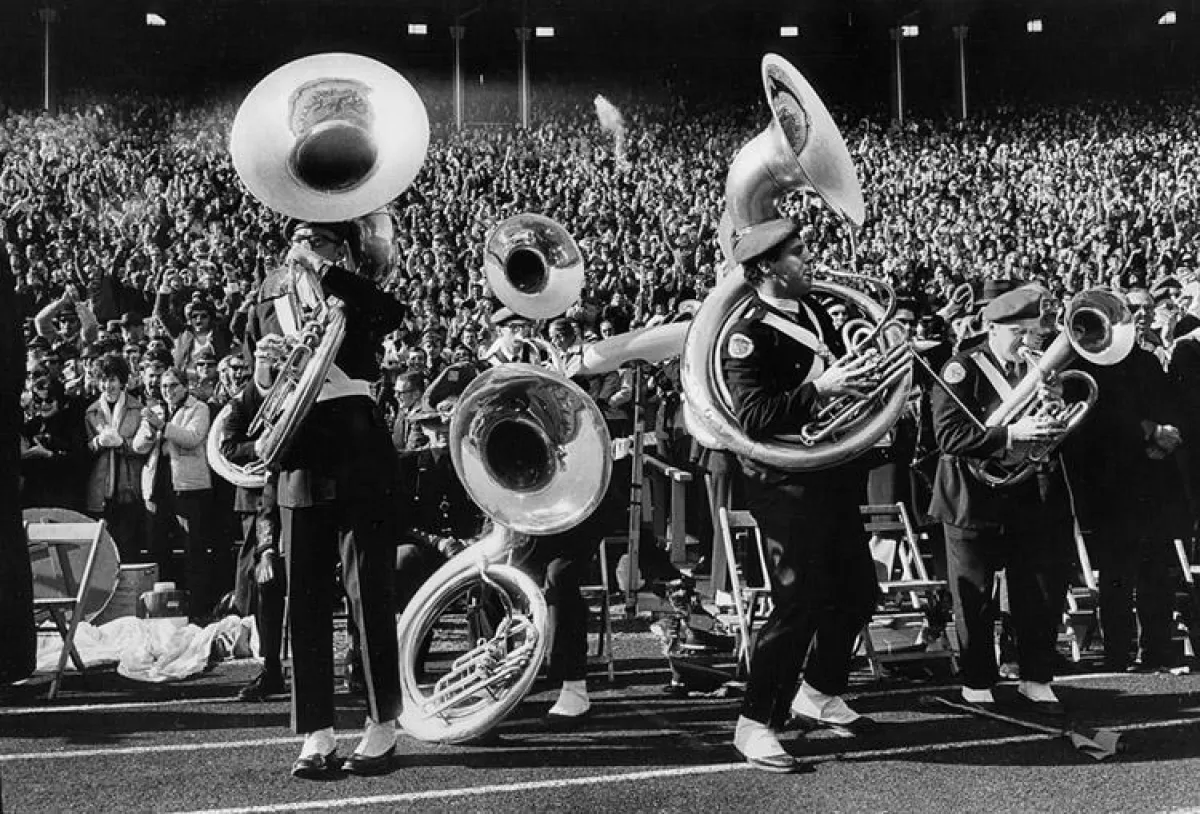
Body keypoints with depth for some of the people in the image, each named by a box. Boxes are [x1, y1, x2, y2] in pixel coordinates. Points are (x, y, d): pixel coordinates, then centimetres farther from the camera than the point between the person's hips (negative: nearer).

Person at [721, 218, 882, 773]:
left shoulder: (813, 311, 10)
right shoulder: (748, 336, -16)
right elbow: (754, 419, -26)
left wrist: (878, 355, 6)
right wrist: (817, 390, -30)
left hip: (834, 478, 9)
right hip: (786, 485, -9)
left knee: (857, 594, 17)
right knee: (799, 606, -6)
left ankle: (817, 695, 37)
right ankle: (755, 723, 9)